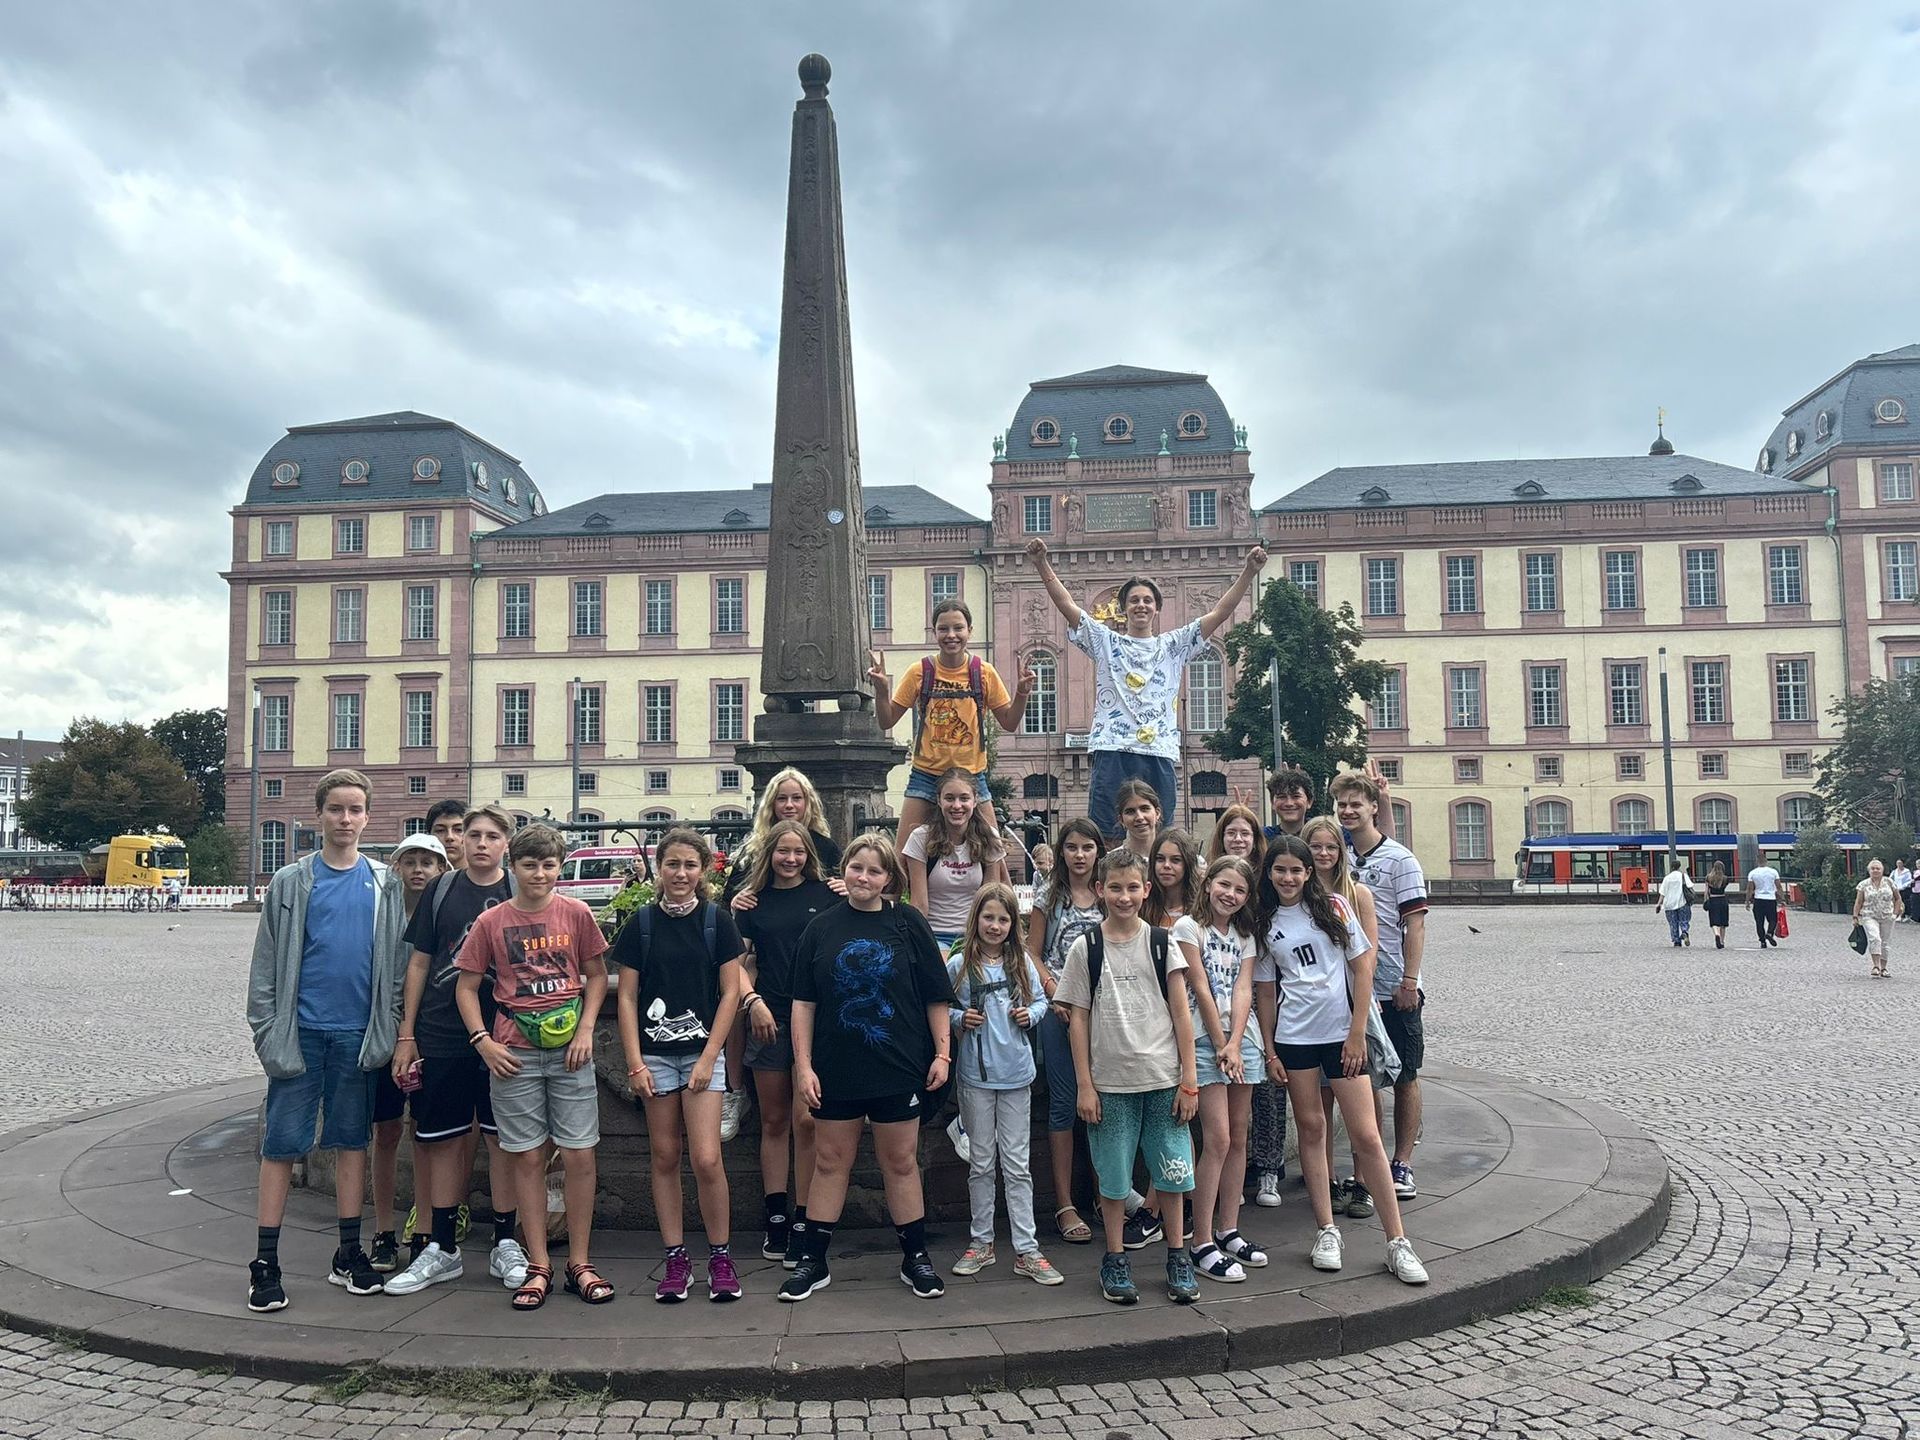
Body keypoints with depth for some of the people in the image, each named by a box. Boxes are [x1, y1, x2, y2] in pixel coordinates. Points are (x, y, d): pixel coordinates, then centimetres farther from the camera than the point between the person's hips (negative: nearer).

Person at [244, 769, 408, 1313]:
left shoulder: (383, 884, 6)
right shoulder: (291, 881, 1)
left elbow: (396, 961, 7)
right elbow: (266, 963, 0)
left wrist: (389, 1029, 1)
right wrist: (267, 1030, -7)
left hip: (359, 1034, 2)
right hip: (302, 1031, -2)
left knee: (352, 1141, 10)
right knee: (282, 1143, 2)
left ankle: (349, 1254, 20)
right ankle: (266, 1262, 12)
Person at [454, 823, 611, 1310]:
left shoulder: (576, 914, 2)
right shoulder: (492, 922, 2)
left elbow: (597, 975, 8)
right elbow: (466, 986, 7)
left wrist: (586, 1030, -3)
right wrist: (483, 1041, -3)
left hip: (569, 1050, 0)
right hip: (513, 1054, 0)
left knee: (580, 1156, 1)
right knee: (527, 1157, 5)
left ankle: (580, 1263, 13)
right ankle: (538, 1266, 16)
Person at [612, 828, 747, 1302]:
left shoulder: (717, 919, -1)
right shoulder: (641, 923, 2)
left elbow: (730, 992, -1)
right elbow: (627, 997, 4)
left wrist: (708, 1058, -8)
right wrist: (634, 1062, -3)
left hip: (703, 1051, -2)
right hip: (654, 1053, 2)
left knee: (707, 1158, -9)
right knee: (664, 1156, 6)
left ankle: (721, 1256, 8)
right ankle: (675, 1258, 18)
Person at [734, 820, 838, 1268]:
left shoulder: (826, 895, 4)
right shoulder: (754, 900, 9)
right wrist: (752, 1001, -7)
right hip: (769, 1019, 2)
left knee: (806, 1121, -4)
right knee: (774, 1121, 9)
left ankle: (803, 1223, 3)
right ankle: (775, 1219, 16)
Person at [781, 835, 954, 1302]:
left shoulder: (908, 923, -3)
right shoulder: (822, 927, 0)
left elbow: (936, 996, 1)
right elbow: (804, 1002, 1)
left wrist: (942, 1053, -2)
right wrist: (803, 1065, -4)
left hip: (897, 1067, -1)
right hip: (835, 1070, 1)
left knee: (901, 1163, 9)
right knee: (830, 1162, 11)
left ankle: (916, 1258, 23)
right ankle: (813, 1261, 21)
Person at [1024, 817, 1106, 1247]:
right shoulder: (1049, 896, 4)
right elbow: (1033, 953, 3)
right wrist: (1056, 996, -10)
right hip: (1060, 1009, -2)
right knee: (1064, 1103, 0)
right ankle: (1064, 1205, 3)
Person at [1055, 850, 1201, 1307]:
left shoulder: (1162, 942, 2)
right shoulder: (1085, 948, 0)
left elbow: (1181, 1012, 2)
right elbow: (1078, 1018, 1)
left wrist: (1189, 1080, -3)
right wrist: (1084, 1085, -3)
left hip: (1163, 1078, 1)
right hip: (1110, 1081, 0)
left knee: (1171, 1173, 7)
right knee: (1113, 1176, 7)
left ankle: (1177, 1257, 23)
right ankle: (1115, 1261, 22)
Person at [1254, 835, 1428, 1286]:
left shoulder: (1333, 907, 1)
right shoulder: (1265, 924, 6)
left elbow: (1363, 969, 0)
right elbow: (1265, 991, 9)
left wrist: (1357, 1033, -6)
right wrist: (1269, 1050, 4)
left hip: (1342, 1032, -2)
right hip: (1293, 1036, 2)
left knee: (1366, 1136, -3)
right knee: (1311, 1129, 7)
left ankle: (1397, 1241, 4)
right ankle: (1327, 1232, 17)